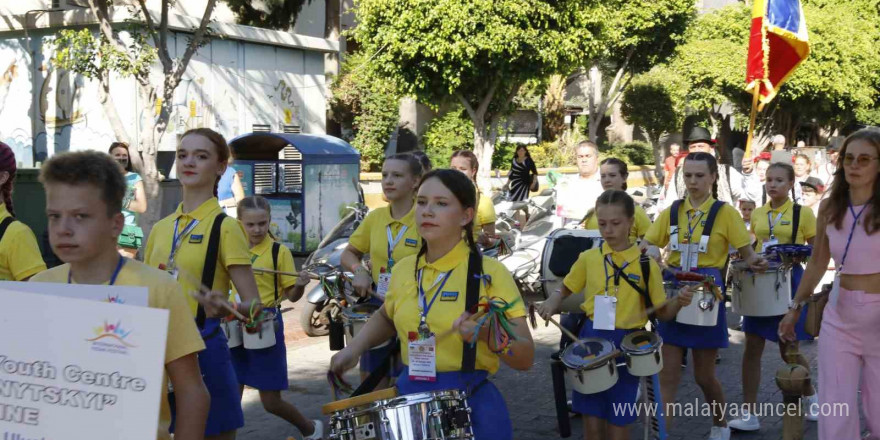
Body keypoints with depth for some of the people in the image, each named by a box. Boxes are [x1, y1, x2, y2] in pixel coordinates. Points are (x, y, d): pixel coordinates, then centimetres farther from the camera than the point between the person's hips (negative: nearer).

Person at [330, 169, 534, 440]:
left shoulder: (489, 273, -12)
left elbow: (525, 358, -12)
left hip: (471, 404, -4)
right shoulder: (403, 270, 2)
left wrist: (487, 335, -29)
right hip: (408, 398, 4)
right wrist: (354, 348, 8)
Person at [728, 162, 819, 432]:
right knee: (752, 348, 0)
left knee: (789, 350, 6)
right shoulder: (758, 214, 8)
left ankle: (811, 399, 34)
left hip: (790, 282, -4)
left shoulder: (802, 213, -4)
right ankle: (749, 415, 5)